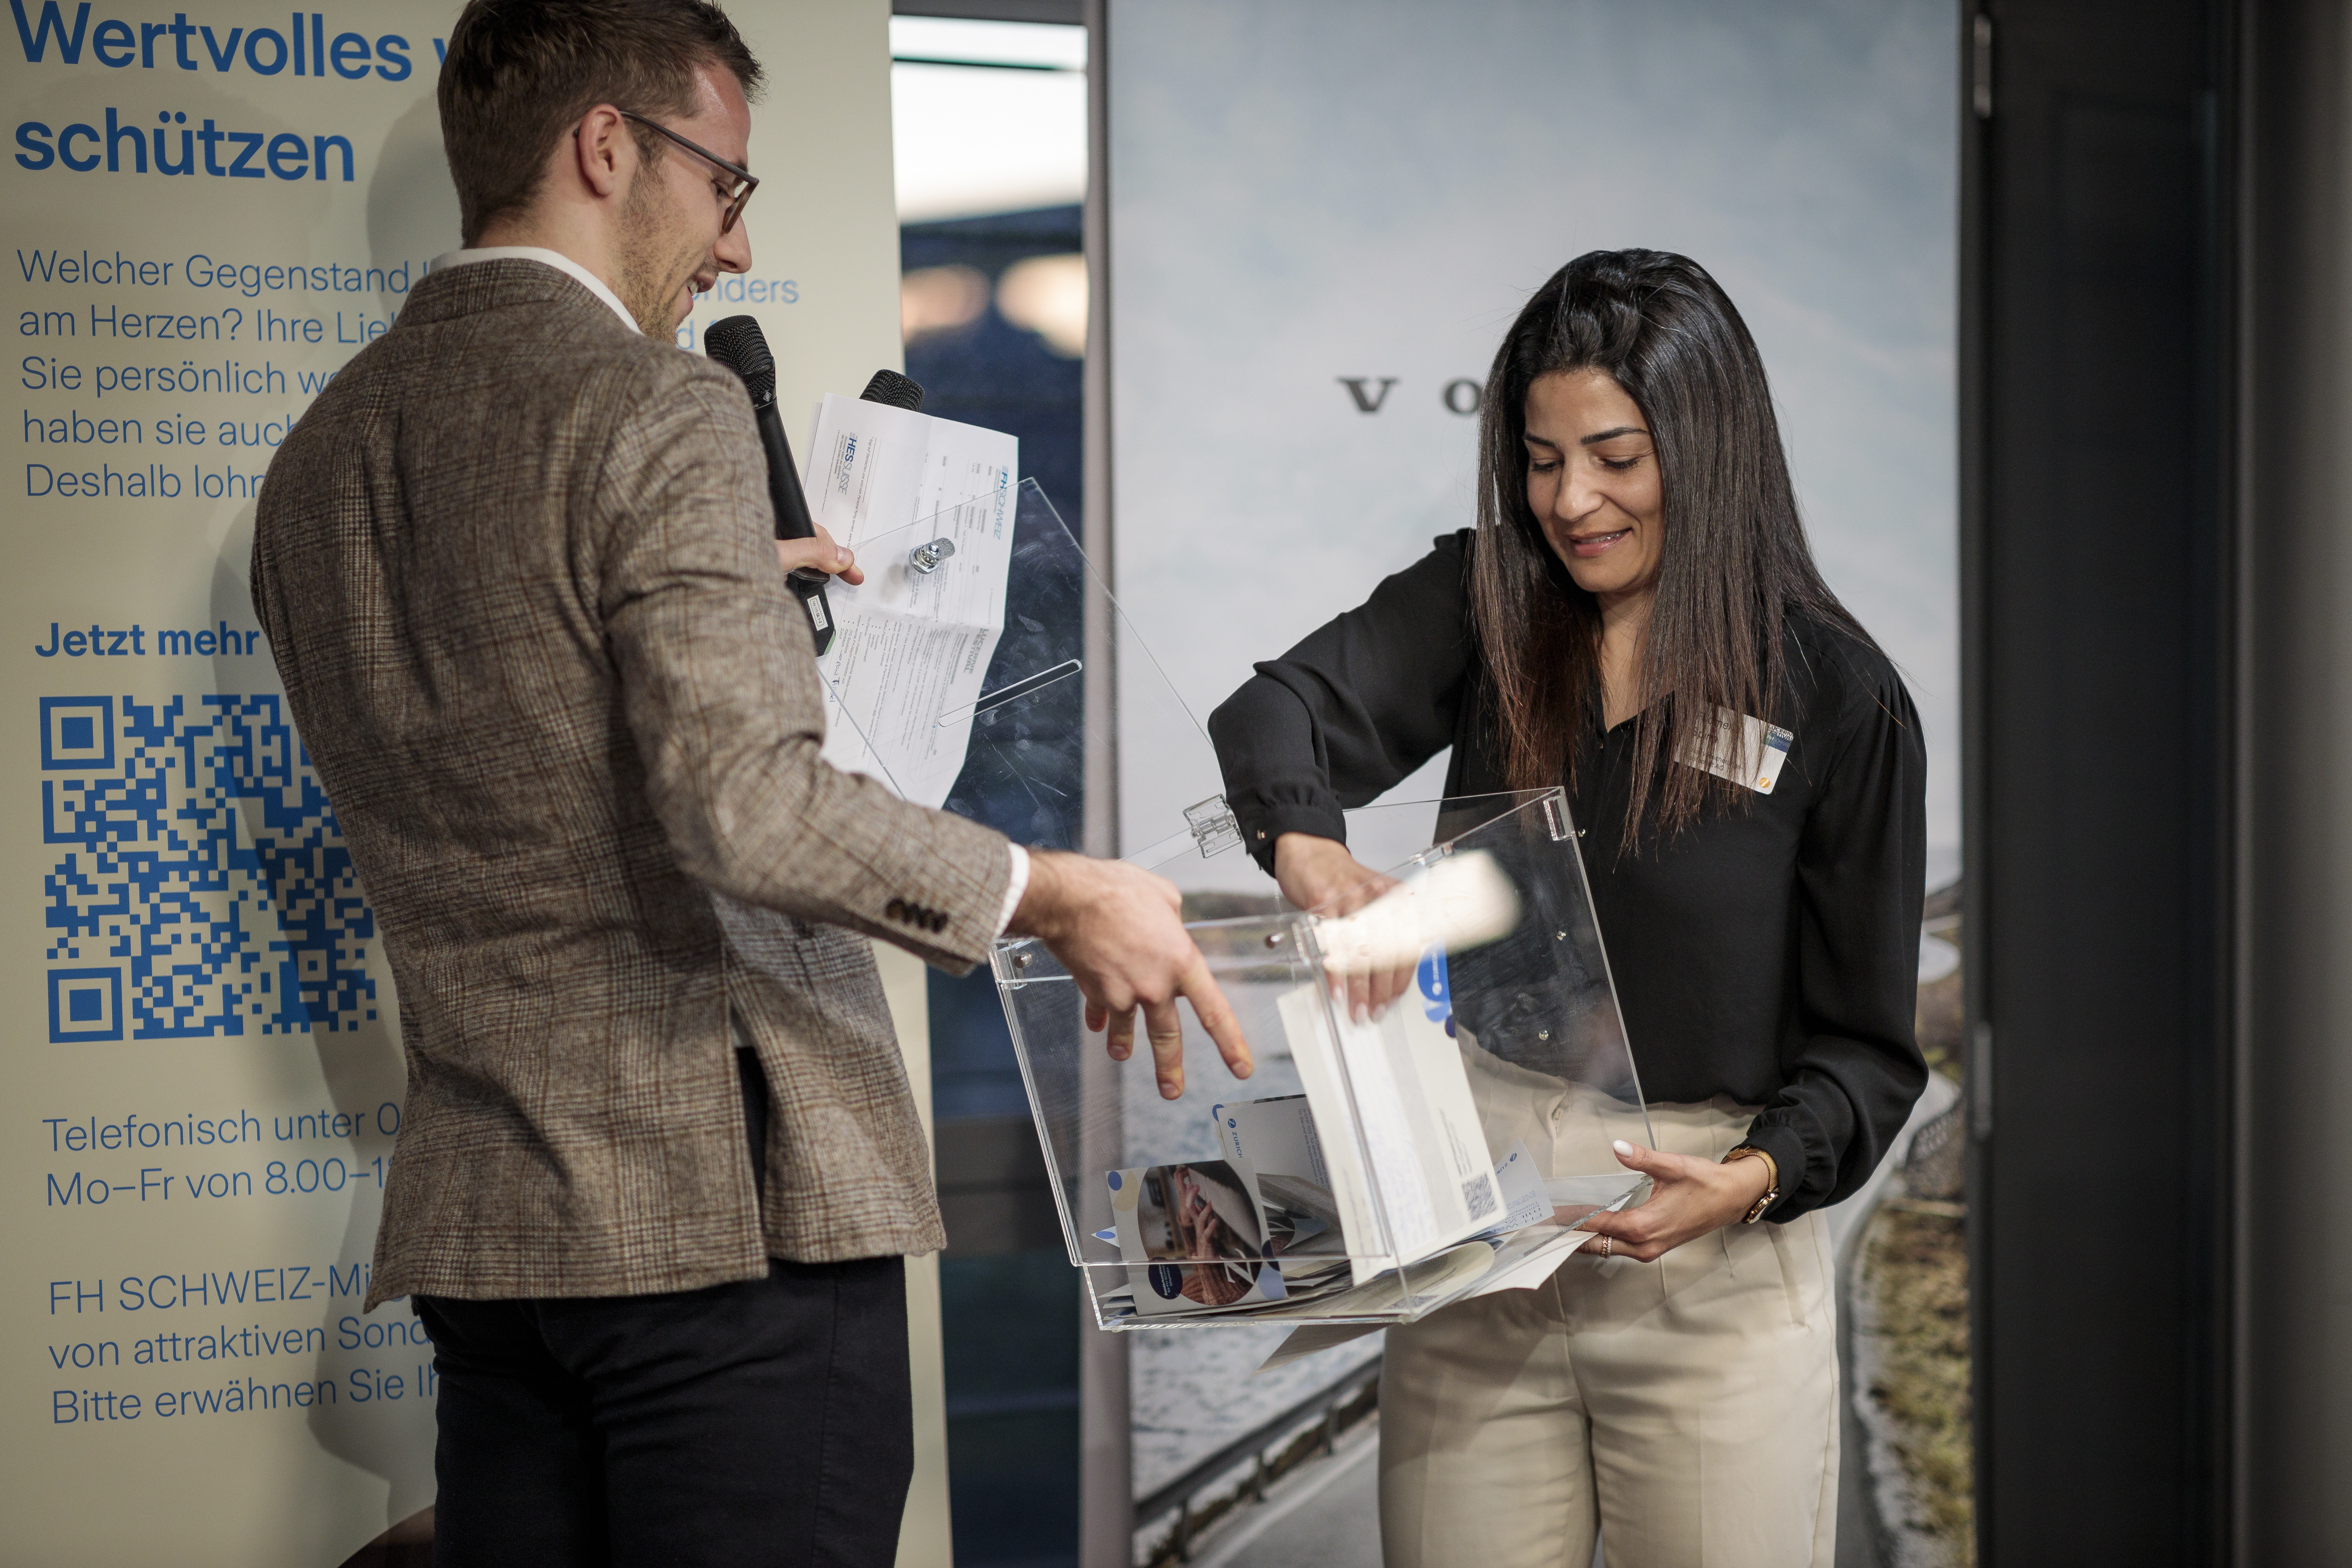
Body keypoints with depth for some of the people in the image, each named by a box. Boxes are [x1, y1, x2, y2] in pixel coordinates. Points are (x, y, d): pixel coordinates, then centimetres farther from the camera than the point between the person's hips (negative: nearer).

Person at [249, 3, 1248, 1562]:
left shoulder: (320, 457, 13)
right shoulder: (661, 412, -11)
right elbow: (745, 809, -22)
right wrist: (1058, 898, -14)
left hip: (477, 1213, 8)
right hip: (728, 1202, -7)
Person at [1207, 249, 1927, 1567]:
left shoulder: (1837, 696, -3)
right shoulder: (1480, 604, 4)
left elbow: (1869, 1045, -1)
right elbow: (1281, 714, -13)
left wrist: (1758, 1176, -19)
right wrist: (1304, 841, -34)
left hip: (1714, 1274, -2)